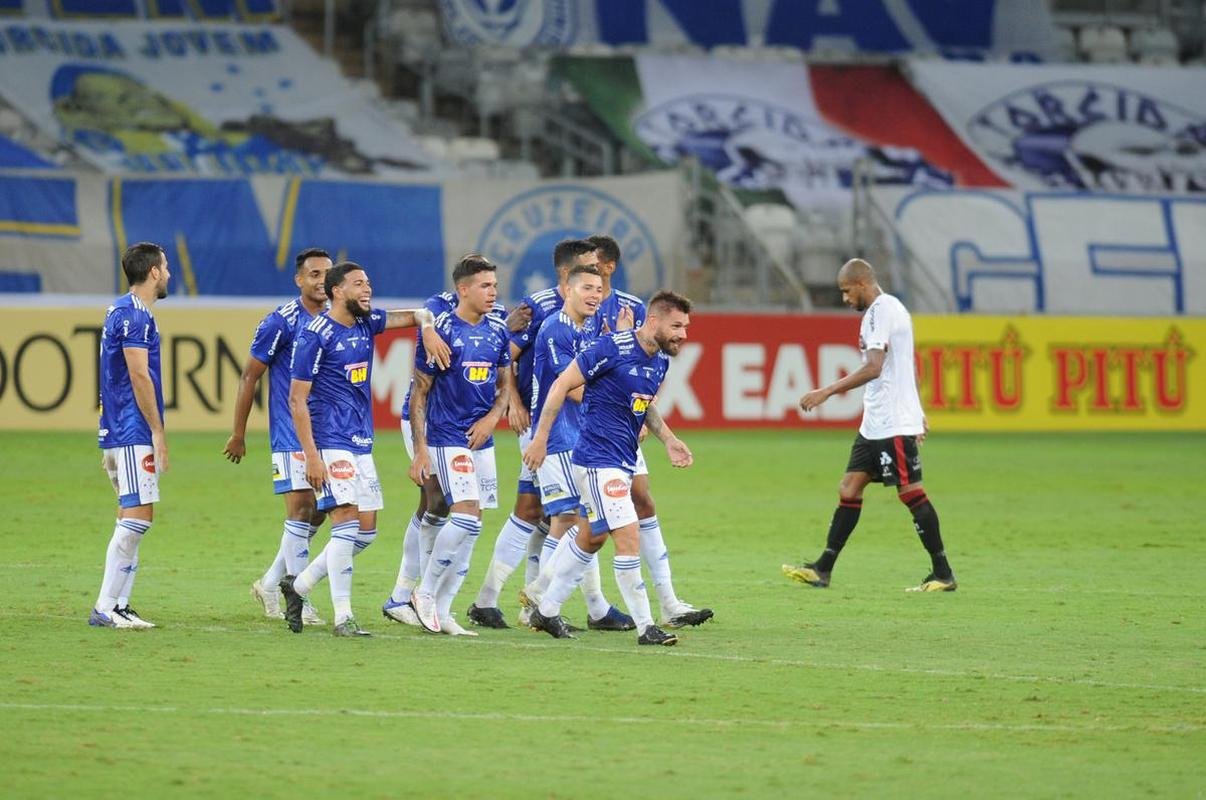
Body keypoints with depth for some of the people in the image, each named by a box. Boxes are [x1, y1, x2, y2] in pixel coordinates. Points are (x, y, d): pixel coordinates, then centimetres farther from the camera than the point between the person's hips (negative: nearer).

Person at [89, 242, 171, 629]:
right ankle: (105, 608, -12)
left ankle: (118, 606, 10)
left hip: (117, 433, 11)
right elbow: (139, 376, -18)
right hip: (133, 434, -11)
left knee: (132, 519, 11)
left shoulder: (121, 312, 18)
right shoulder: (134, 315, -13)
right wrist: (158, 432, -16)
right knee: (137, 517, -11)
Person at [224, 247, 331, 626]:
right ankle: (300, 603, -5)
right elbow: (250, 376, -4)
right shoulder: (281, 322, -9)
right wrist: (238, 434, -3)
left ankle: (270, 583, 23)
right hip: (291, 434, -6)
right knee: (301, 507, -10)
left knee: (318, 513, 8)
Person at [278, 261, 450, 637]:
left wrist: (427, 328, -7)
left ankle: (298, 585, 21)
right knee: (347, 523, -14)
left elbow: (416, 314, 19)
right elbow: (297, 398, -12)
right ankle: (343, 617, -10)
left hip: (362, 443, 8)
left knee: (366, 531, 8)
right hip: (331, 443, -8)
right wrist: (311, 456, -18)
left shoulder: (366, 323, 9)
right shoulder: (315, 335, -12)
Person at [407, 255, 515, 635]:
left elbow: (505, 384, 18)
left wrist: (491, 419, -2)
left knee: (468, 526, 6)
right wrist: (420, 448, -11)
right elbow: (420, 392, -7)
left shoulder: (497, 332, 7)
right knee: (467, 517, -17)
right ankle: (425, 593, -2)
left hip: (481, 439, 6)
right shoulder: (441, 331, -10)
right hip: (446, 438, -6)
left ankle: (441, 610, 13)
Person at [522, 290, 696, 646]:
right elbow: (563, 384, -14)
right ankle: (645, 627, -9)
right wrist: (540, 437, -15)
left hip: (623, 462, 10)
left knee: (592, 538, 19)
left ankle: (547, 610, 33)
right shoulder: (613, 349, -19)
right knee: (629, 538, -14)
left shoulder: (661, 360, 6)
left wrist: (668, 440, 9)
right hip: (597, 459, -9)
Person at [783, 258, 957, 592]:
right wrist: (916, 411, 29)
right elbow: (908, 367, 24)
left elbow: (873, 368, -24)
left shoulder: (881, 311, -14)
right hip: (875, 423, 10)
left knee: (911, 493, -6)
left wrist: (828, 391, -24)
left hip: (893, 424, -10)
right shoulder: (889, 309, 18)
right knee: (849, 488, 8)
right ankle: (822, 569, 8)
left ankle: (943, 574, -2)